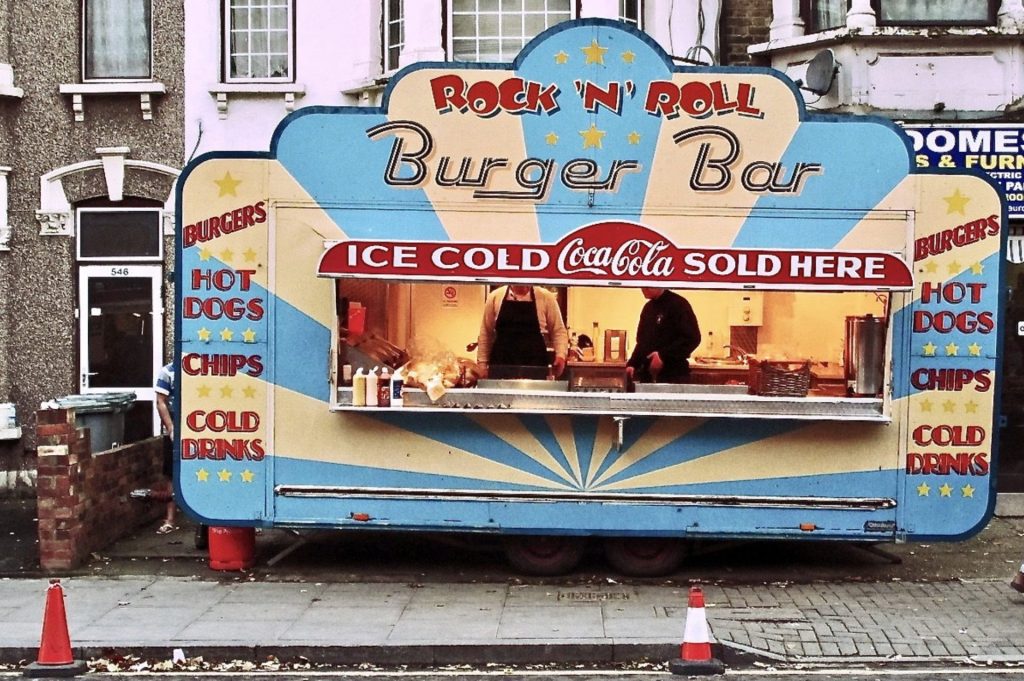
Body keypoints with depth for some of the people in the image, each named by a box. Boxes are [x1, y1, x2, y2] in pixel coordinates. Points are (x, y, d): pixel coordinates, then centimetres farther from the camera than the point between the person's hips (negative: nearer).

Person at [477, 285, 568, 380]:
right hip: (501, 366, 1)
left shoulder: (546, 297, 1)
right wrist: (482, 363, 6)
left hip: (535, 367, -1)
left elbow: (558, 331, 5)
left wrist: (561, 355, -10)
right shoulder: (495, 297, 4)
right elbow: (486, 333, 10)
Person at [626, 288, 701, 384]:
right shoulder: (648, 308, 16)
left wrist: (664, 355, -23)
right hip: (647, 375, 7)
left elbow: (692, 338, -18)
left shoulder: (678, 304, -9)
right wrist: (632, 364, 9)